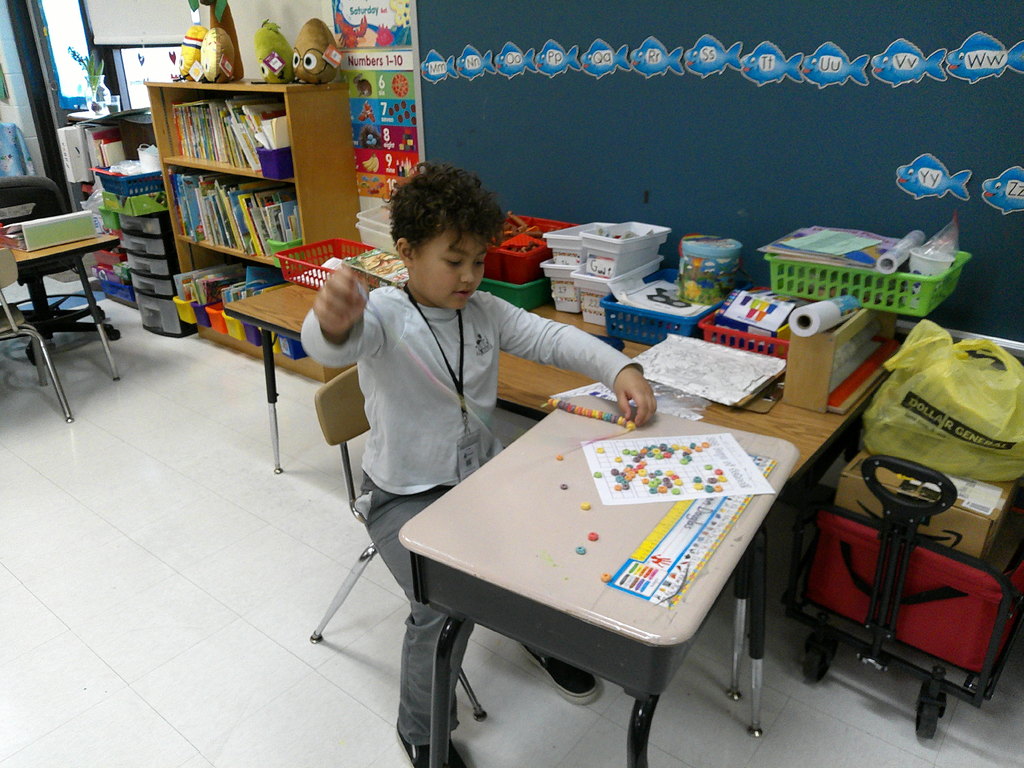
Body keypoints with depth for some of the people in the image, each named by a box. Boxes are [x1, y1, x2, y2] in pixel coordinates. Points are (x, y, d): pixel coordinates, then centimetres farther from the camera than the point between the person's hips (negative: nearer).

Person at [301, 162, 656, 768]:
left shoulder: (483, 311, 1)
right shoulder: (384, 316, -19)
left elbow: (552, 338, -1)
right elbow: (333, 347, -40)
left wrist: (620, 368, -20)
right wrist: (332, 323, -67)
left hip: (483, 471, 6)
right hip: (408, 495, -5)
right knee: (446, 611, -21)